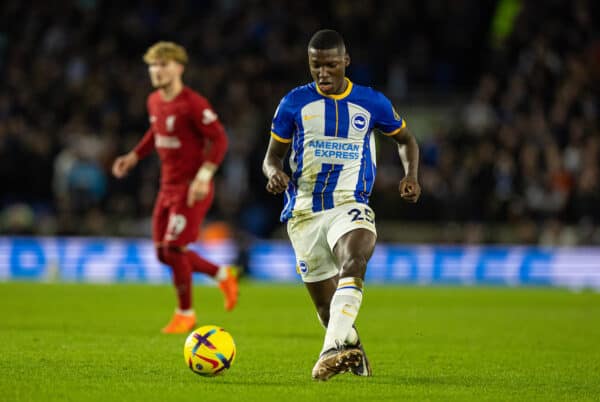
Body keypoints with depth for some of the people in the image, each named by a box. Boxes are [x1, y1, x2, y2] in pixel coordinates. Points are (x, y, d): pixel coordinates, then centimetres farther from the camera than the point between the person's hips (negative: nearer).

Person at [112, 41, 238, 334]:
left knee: (174, 248, -12)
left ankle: (185, 313, 6)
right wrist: (133, 157, 15)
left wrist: (204, 176, -25)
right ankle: (222, 275, 28)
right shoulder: (154, 102, 7)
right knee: (163, 253, 7)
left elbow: (219, 139, -17)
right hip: (168, 186, 8)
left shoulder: (193, 104, -17)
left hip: (192, 188, -8)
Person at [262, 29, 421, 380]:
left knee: (354, 263, -34)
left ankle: (332, 351, -48)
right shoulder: (294, 103, 6)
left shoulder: (372, 103, 6)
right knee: (326, 305, 5)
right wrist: (274, 173, -12)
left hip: (350, 206, -2)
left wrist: (411, 175, 1)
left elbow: (406, 140, 21)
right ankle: (352, 349, 35)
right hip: (304, 213, 2)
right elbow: (273, 155, 12)